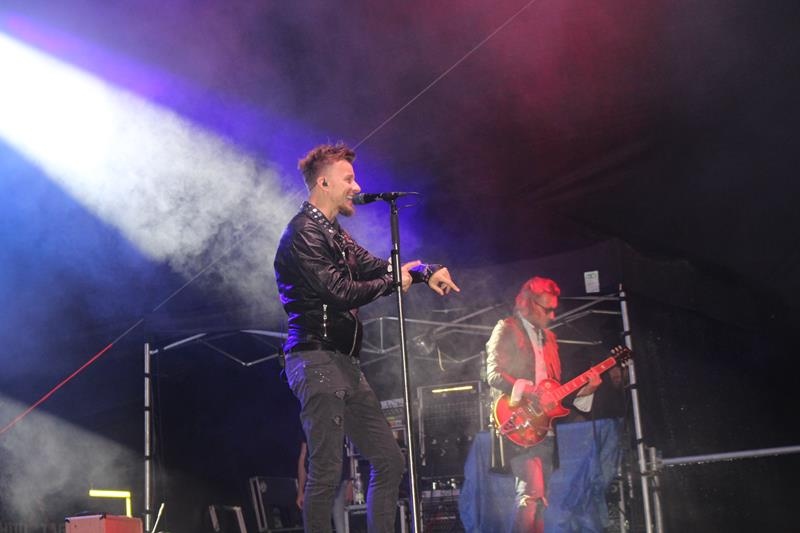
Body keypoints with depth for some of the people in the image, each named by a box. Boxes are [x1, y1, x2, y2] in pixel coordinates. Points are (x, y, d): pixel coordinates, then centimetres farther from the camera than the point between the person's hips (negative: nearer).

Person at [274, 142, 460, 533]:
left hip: (344, 365, 10)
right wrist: (394, 282, -4)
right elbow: (340, 291, -18)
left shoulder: (335, 235, 19)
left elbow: (376, 267, 17)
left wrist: (426, 272, -1)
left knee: (389, 460, 10)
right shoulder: (303, 233, -11)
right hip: (317, 361, -10)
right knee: (326, 472, -9)